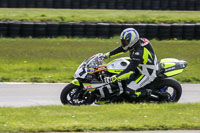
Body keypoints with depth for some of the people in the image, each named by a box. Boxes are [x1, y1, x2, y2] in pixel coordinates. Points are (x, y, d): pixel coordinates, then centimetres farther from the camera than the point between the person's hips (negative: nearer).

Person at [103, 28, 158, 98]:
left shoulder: (139, 53, -36)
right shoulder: (135, 43, -10)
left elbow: (129, 70, -39)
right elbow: (122, 49, 8)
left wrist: (114, 78, -42)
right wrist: (107, 55, 8)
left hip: (147, 74, -9)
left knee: (129, 90, -19)